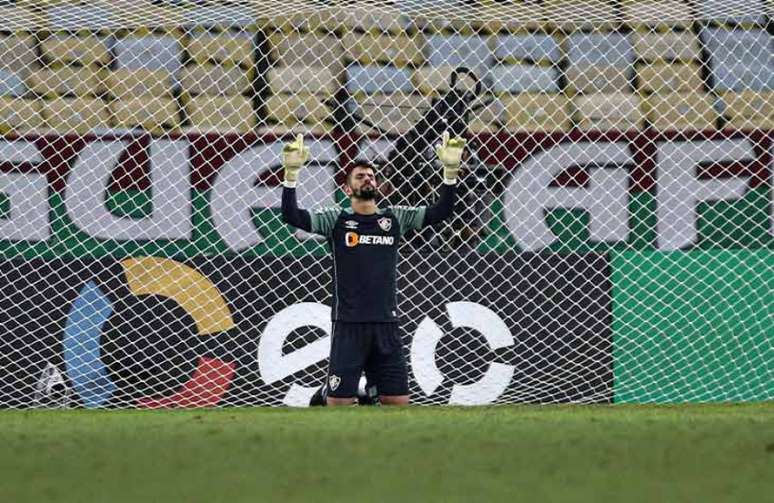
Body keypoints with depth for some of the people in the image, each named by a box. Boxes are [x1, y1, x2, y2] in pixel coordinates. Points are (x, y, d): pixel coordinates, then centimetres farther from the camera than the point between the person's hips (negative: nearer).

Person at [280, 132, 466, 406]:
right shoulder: (336, 219, 2)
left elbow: (441, 211, 5)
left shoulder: (395, 218, 11)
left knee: (398, 401, 2)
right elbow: (292, 216, -9)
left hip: (386, 324, 3)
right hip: (348, 324, -3)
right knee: (338, 403, -6)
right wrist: (291, 174, -21)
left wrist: (450, 171, -7)